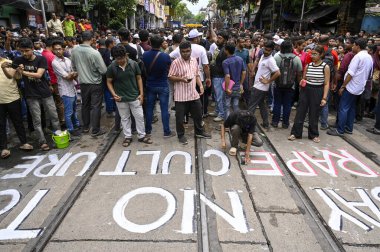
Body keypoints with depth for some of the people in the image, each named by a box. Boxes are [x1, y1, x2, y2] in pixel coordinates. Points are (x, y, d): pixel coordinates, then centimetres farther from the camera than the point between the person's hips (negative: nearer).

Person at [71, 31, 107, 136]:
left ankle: (85, 127, 31)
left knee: (85, 105, 18)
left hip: (83, 83, 5)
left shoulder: (74, 50, -4)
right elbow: (103, 70, -17)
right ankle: (95, 130, 8)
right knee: (96, 107, 3)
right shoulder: (94, 53, -22)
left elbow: (73, 67, 9)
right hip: (95, 83, -5)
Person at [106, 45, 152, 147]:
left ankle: (142, 136, 23)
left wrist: (141, 94, -3)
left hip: (134, 96, 0)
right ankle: (127, 136, 28)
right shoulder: (111, 67, -10)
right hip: (121, 98, 0)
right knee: (125, 118, 13)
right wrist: (114, 94, -14)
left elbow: (139, 78, 0)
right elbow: (109, 82, 0)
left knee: (139, 116, 7)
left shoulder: (133, 64, -9)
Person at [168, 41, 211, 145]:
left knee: (198, 113, 16)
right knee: (180, 116, 5)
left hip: (194, 93, 6)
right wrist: (181, 79, -24)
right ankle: (181, 135, 23)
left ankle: (199, 131, 36)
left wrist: (200, 86, 2)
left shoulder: (194, 61, 7)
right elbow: (170, 77, -9)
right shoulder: (176, 62, -10)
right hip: (181, 95, -5)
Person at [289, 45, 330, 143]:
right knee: (300, 112, 3)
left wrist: (324, 98, -12)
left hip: (317, 92, -3)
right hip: (305, 90, 3)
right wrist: (302, 82, -8)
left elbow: (326, 84, -6)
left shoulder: (325, 67, -6)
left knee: (314, 114, 6)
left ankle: (314, 134, 21)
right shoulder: (308, 65, 4)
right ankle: (295, 133, 11)